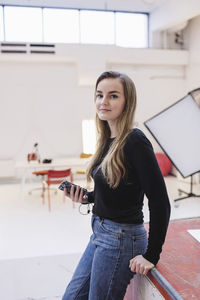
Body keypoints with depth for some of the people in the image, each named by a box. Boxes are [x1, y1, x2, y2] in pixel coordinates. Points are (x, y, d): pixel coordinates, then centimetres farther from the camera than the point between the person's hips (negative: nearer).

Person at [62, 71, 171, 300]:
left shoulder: (135, 141, -20)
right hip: (100, 231, 9)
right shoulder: (108, 140, 5)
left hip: (121, 238, -9)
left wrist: (151, 255, -17)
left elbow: (160, 202, -22)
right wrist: (86, 198, 1)